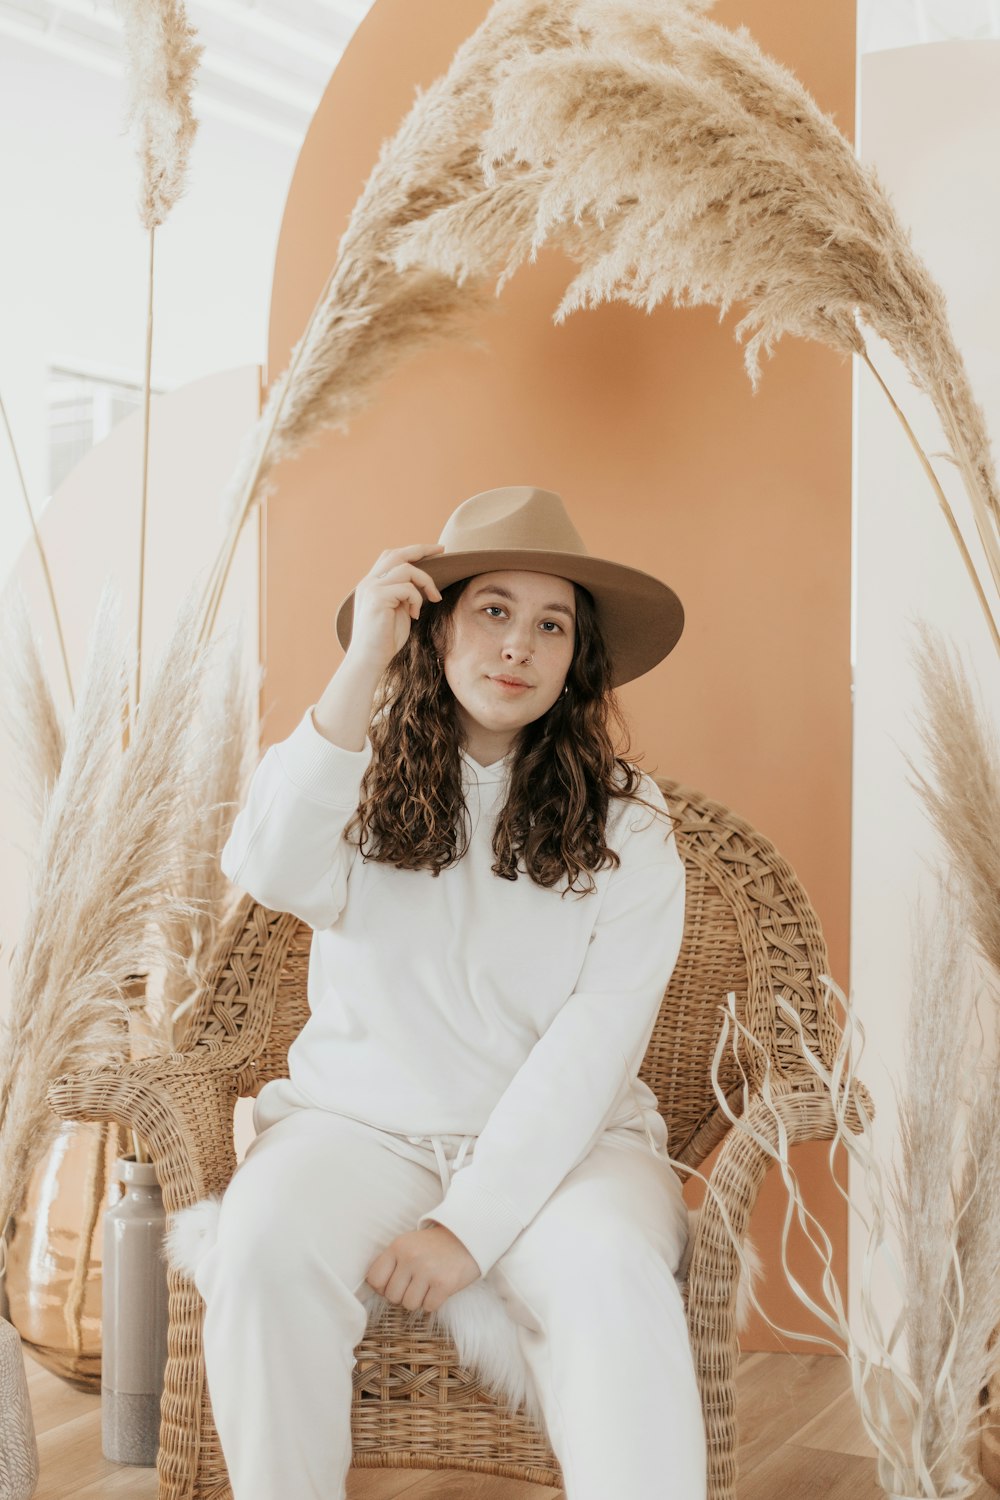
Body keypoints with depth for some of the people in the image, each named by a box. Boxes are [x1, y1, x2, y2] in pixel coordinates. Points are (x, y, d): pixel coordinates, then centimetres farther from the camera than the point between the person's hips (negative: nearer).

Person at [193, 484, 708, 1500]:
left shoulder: (625, 822, 1)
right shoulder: (360, 778, 5)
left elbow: (596, 1042, -8)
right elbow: (272, 875, -18)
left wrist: (471, 1222, -18)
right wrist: (362, 670, -23)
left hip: (560, 1140, -1)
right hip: (359, 1117, 1)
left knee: (611, 1273, -33)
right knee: (263, 1249, -29)